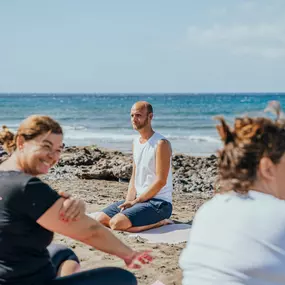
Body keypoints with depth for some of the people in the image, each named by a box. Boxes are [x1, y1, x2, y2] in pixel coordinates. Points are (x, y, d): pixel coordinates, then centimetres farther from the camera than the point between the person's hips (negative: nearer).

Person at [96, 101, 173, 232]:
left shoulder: (161, 144, -14)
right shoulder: (136, 143, 13)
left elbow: (160, 181, -18)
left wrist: (135, 201, -15)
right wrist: (128, 201, -2)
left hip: (159, 203, -9)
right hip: (138, 199, 9)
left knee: (117, 223, -27)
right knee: (100, 219, -2)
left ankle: (159, 222, -5)